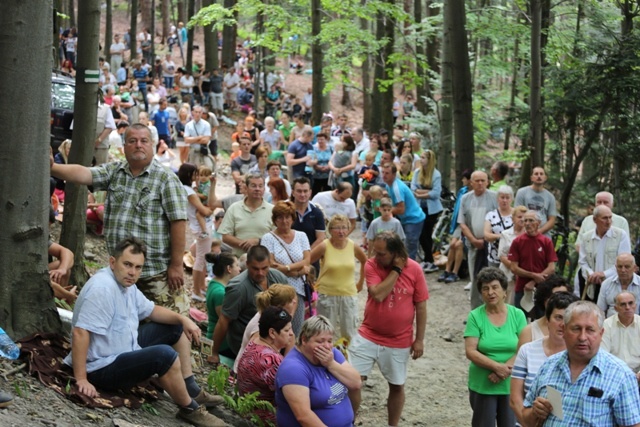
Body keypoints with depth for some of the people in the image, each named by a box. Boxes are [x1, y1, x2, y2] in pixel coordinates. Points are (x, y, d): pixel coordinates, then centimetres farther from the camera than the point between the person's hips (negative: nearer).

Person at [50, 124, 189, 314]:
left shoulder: (166, 179, -5)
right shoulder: (114, 172, 9)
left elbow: (178, 222, -9)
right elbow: (84, 174, -6)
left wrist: (176, 265, -13)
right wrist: (53, 168, -25)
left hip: (157, 272, -5)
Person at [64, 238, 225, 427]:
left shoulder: (126, 284, 4)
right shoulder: (103, 288, -26)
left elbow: (150, 310, 18)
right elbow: (80, 333, -32)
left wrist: (182, 319, 2)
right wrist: (81, 380, -33)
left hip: (125, 350, 11)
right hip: (103, 368, -11)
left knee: (177, 328, 17)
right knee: (165, 355, -30)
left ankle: (192, 391, 17)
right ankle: (189, 409, -9)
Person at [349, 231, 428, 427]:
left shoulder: (414, 269, -9)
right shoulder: (371, 265, -9)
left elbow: (421, 306, -3)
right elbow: (378, 294, -24)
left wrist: (419, 339, -4)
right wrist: (396, 270, -22)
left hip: (399, 342, 0)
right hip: (368, 336, 0)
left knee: (397, 386, 12)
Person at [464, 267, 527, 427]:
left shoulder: (517, 315, 0)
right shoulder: (475, 316, -4)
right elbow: (470, 352, -11)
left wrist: (506, 368, -19)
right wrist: (497, 367, -21)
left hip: (512, 385, 1)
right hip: (482, 386, -1)